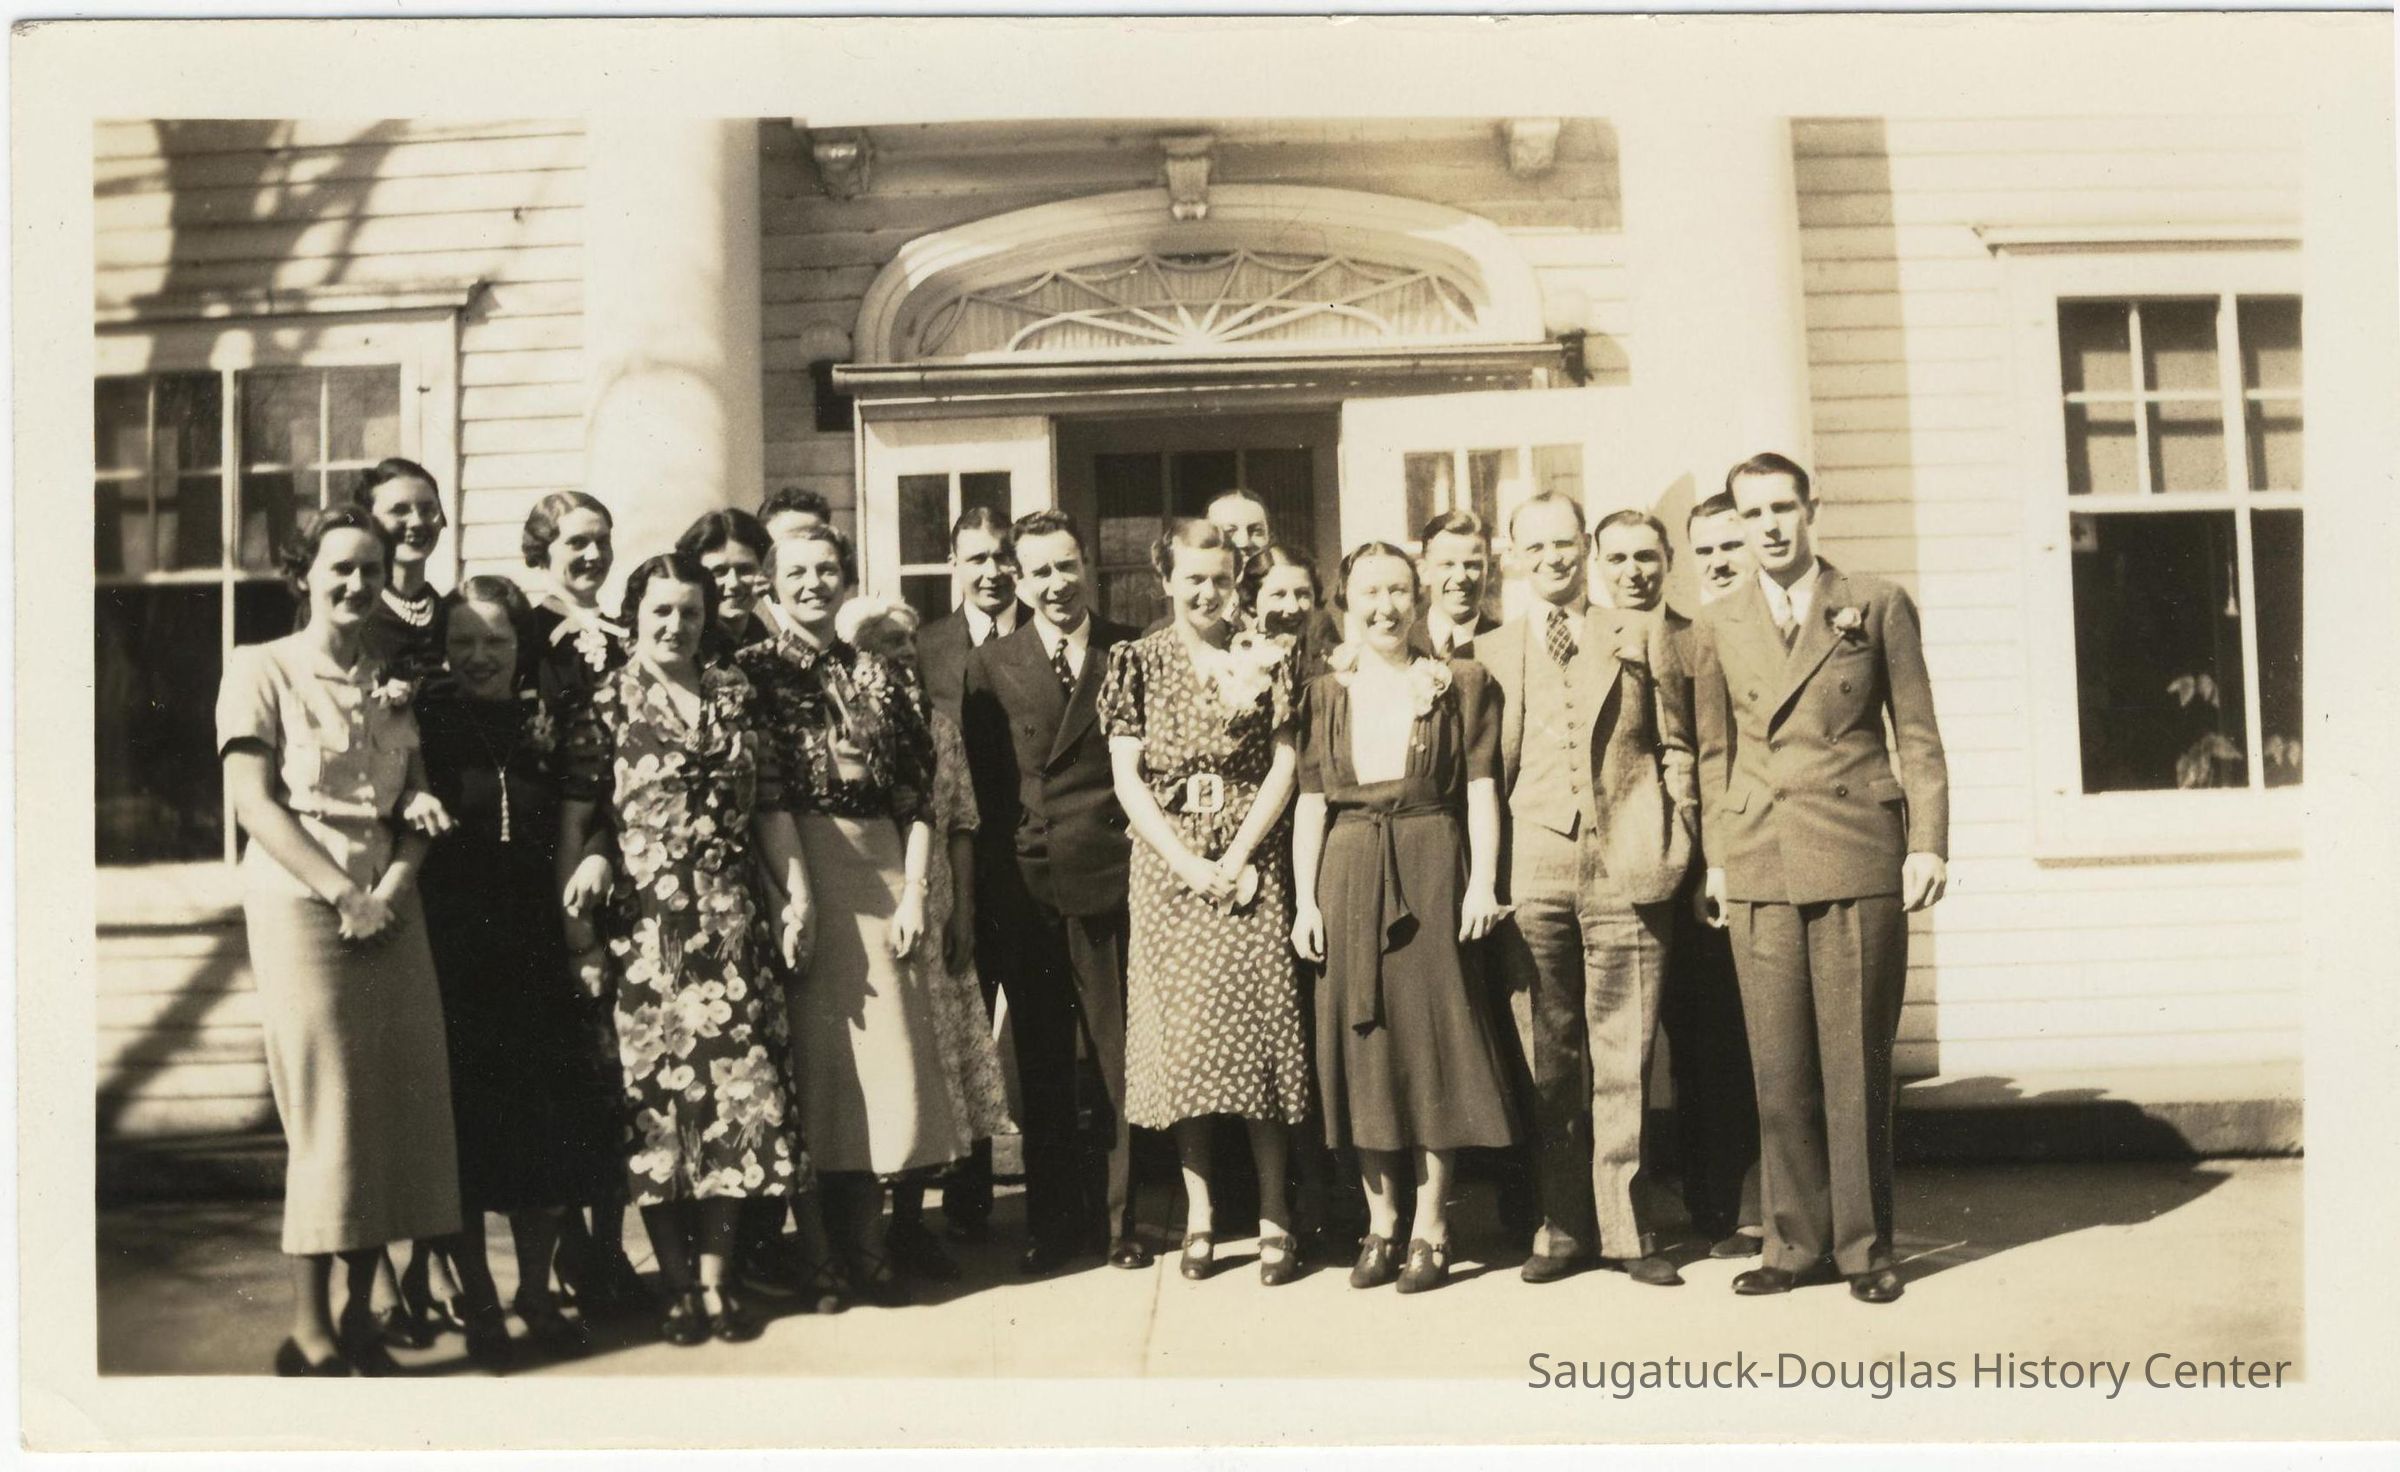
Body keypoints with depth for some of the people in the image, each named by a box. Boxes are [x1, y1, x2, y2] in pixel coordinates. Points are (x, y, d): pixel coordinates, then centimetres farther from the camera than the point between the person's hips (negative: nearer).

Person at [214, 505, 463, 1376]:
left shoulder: (391, 683, 18)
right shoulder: (262, 669, 2)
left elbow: (418, 805, 11)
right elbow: (252, 801, -7)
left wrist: (392, 886, -8)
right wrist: (343, 893, -14)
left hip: (391, 907, 5)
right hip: (302, 904, -5)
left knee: (400, 1101, 1)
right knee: (328, 1111, -6)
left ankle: (362, 1313, 13)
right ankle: (311, 1335, 3)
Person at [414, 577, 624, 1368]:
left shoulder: (545, 723, 8)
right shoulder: (426, 720, 1)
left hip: (536, 944, 3)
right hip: (449, 944, -3)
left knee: (550, 1121, 7)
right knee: (463, 1121, 3)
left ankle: (537, 1292, 23)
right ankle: (477, 1302, 17)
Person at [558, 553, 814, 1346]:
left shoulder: (737, 696, 11)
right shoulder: (606, 702, 2)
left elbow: (771, 810, 12)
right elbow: (574, 817, -4)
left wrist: (796, 895, 4)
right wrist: (574, 915, -14)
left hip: (732, 921, 3)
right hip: (641, 924, -3)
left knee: (735, 1089, 2)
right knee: (655, 1096, 1)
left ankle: (716, 1276, 13)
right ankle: (679, 1285, 13)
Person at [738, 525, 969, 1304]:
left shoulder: (887, 678, 12)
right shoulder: (752, 673, 4)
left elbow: (918, 800, 8)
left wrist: (914, 892, -2)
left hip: (882, 874, 3)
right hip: (796, 870, -3)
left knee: (900, 1043, 5)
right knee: (827, 1043, -2)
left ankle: (903, 1217, 19)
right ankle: (861, 1243, 7)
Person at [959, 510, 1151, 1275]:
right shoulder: (990, 667, 5)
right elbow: (975, 785, 4)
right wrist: (986, 885, -2)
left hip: (1110, 882, -1)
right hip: (1024, 889, 1)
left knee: (1117, 1059, 5)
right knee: (1041, 1064, 10)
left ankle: (1118, 1218, 19)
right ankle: (1051, 1221, 22)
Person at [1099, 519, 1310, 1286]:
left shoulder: (1265, 659, 5)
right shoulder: (1137, 661, 6)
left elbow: (1283, 764, 0)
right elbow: (1127, 775, 1)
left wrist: (1237, 855, -10)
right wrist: (1184, 861, -9)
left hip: (1246, 862, -1)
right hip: (1166, 866, 1)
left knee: (1257, 1024, -3)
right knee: (1180, 1032, 2)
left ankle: (1274, 1214, 4)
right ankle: (1199, 1208, 10)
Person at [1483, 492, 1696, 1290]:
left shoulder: (1641, 634, 12)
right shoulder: (1489, 651, 12)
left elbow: (1674, 746, 11)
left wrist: (1676, 841, 1)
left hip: (1626, 868, 0)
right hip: (1534, 872, 1)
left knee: (1622, 1058, 1)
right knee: (1547, 1060, 4)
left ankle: (1624, 1228, 11)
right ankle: (1562, 1226, 13)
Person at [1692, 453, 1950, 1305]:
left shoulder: (1878, 606, 6)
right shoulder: (1719, 627, 11)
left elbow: (1918, 737, 6)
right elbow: (1715, 750, 13)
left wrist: (1928, 843, -2)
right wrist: (1715, 857, 7)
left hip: (1859, 860, -2)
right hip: (1760, 869, 2)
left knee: (1856, 1064, 1)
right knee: (1779, 1068, 4)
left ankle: (1864, 1247, 14)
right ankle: (1797, 1243, 16)